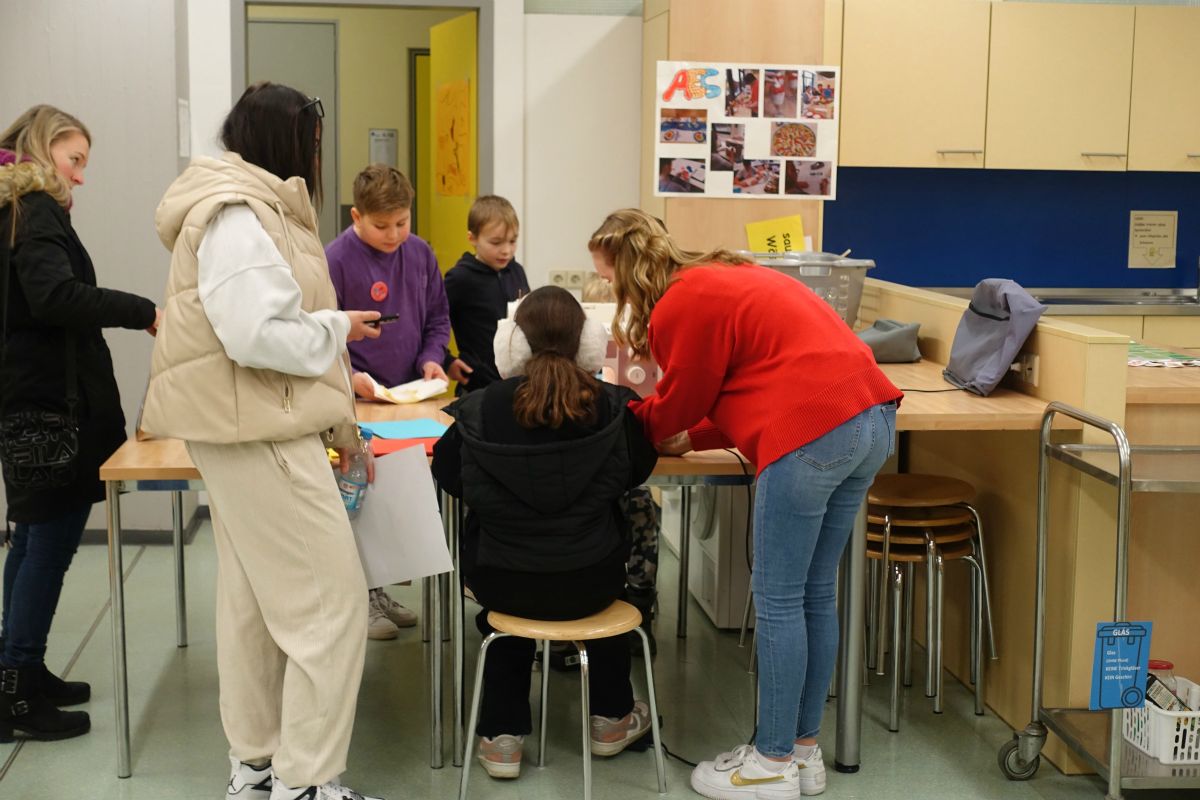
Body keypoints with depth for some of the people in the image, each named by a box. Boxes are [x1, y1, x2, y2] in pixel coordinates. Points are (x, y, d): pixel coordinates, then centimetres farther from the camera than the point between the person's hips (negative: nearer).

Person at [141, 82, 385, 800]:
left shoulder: (253, 209, 17)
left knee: (255, 595, 14)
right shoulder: (238, 217, -16)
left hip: (251, 425, 11)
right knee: (332, 600, -8)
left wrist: (337, 413, 17)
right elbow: (257, 335, -25)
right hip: (256, 428, -11)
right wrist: (338, 328, -9)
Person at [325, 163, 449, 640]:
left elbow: (438, 317, 13)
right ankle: (361, 598, 10)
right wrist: (349, 376, -22)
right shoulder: (337, 259, -12)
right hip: (357, 402, -6)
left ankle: (378, 590, 26)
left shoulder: (420, 253, 5)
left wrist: (431, 359, -3)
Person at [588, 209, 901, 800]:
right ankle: (804, 751, 25)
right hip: (870, 417, 10)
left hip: (813, 432, -10)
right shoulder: (721, 277, 23)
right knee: (815, 594, 16)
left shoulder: (680, 306, -5)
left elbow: (674, 407, 7)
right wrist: (690, 439, 24)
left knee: (777, 600, 2)